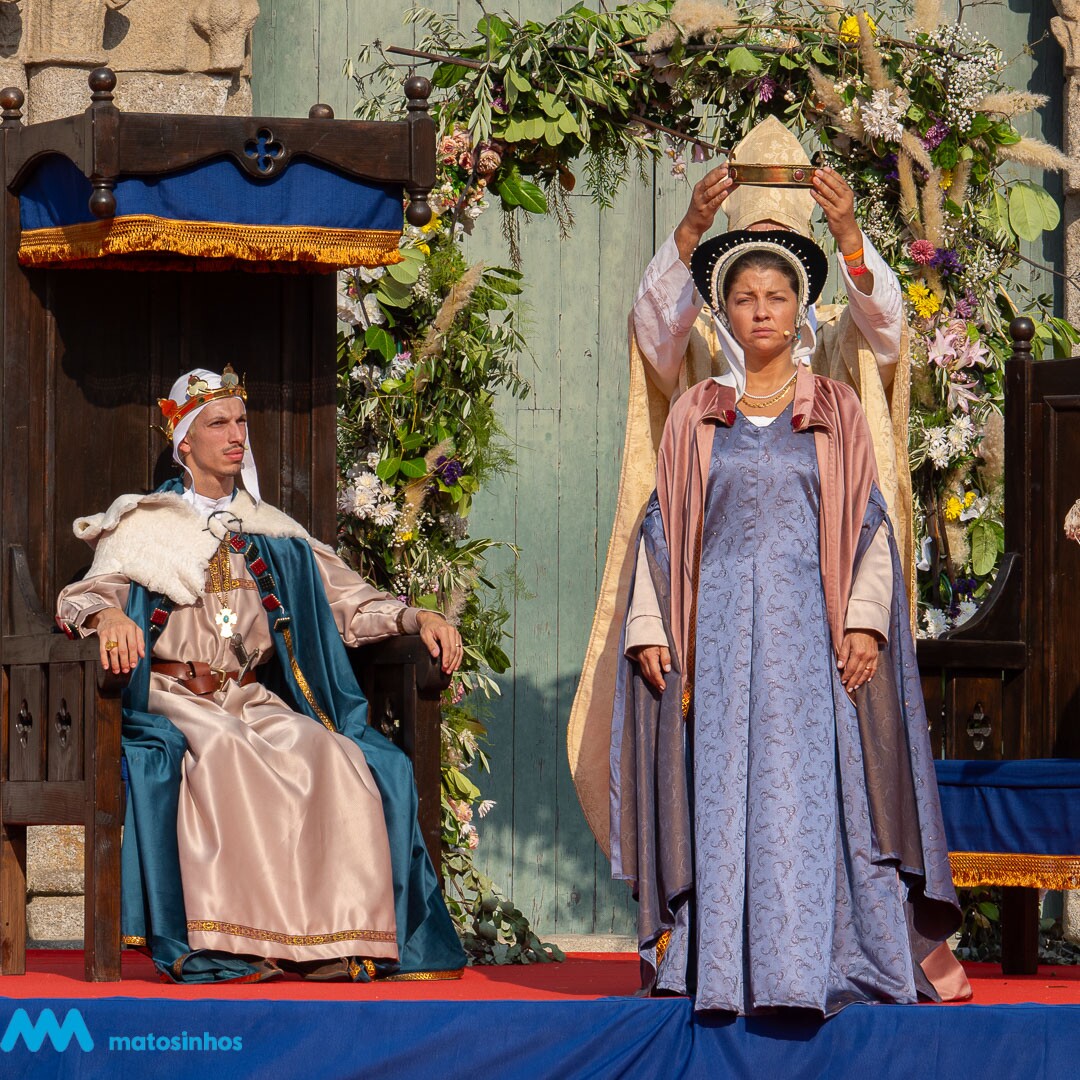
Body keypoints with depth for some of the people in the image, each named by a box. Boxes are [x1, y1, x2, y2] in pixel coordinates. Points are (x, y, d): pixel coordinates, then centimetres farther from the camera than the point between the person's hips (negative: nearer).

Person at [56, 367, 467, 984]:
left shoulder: (271, 533, 20)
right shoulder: (146, 527, 10)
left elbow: (347, 601, 17)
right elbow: (85, 595, -2)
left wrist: (416, 619, -1)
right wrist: (106, 614, -27)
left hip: (255, 699, 3)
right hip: (174, 701, -3)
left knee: (335, 758, -27)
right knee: (224, 757, -38)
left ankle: (339, 938, -32)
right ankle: (227, 947, -43)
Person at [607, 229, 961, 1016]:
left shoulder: (836, 410, 9)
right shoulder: (696, 415, 11)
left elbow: (869, 521, 5)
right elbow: (662, 526, 11)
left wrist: (866, 620, -6)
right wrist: (649, 627, 2)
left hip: (807, 623, -1)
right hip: (720, 621, 1)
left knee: (802, 789, -8)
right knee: (724, 794, -4)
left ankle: (797, 971, -11)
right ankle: (724, 971, -3)